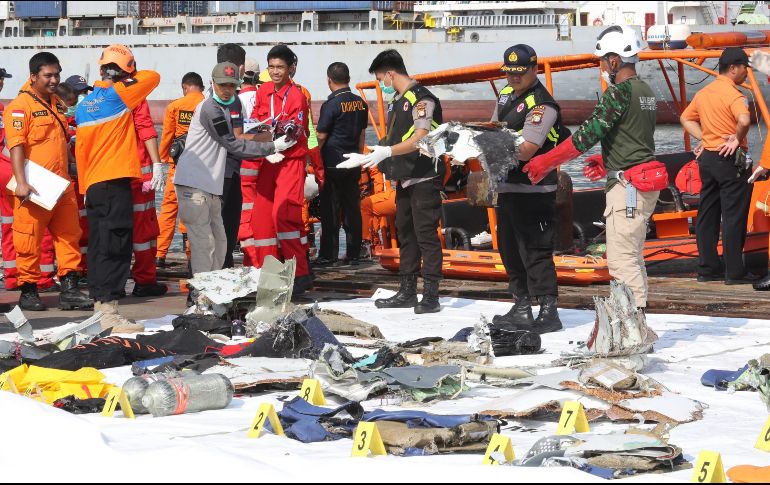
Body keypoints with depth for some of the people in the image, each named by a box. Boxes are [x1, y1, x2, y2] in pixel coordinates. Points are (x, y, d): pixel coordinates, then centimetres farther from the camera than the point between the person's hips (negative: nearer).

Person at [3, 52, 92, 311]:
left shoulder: (58, 104, 16)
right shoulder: (20, 106, -8)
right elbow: (16, 146, -15)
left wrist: (71, 174, 27)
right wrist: (21, 183, -23)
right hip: (34, 190, -7)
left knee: (69, 236, 5)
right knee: (29, 241, -1)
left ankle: (69, 290, 7)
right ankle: (28, 292, 7)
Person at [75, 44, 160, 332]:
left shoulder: (83, 106, 12)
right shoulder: (118, 95, -7)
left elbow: (80, 149, 16)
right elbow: (153, 77, -1)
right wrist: (128, 78, 15)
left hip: (92, 185, 7)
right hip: (116, 182, -7)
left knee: (99, 246, 12)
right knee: (116, 247, -9)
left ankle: (99, 304, 17)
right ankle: (108, 311, -14)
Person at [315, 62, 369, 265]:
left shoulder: (331, 105, -14)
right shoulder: (360, 103, 6)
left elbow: (321, 136, -11)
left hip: (332, 164, -6)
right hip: (353, 165, 6)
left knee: (330, 210, -2)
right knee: (353, 208, 10)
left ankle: (328, 254, -1)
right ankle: (354, 253, 13)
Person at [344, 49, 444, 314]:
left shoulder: (421, 99, -13)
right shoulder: (396, 102, 17)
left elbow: (420, 138, -24)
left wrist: (387, 151, -33)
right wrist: (365, 158, 23)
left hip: (424, 178, -10)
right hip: (404, 179, 10)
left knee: (426, 235, -9)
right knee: (405, 234, 12)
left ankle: (431, 295, -8)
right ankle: (407, 292, 19)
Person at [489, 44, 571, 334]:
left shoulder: (542, 104, -16)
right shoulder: (506, 95, 13)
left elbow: (526, 150, -23)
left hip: (534, 189, -10)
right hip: (507, 186, 10)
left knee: (535, 252, -9)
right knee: (509, 249, 16)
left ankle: (549, 312, -5)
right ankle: (522, 309, 25)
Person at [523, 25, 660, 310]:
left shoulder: (620, 91, -15)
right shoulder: (645, 91, 14)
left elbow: (588, 133, -18)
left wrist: (546, 162, -14)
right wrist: (606, 165, 17)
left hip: (627, 186, -10)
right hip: (645, 181, 10)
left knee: (621, 260, -9)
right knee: (633, 259, 16)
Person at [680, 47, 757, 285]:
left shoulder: (704, 93, 10)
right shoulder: (733, 95, -16)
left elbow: (686, 118, 21)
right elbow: (744, 120, -34)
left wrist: (704, 138, 10)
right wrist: (738, 139, -16)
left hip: (707, 158, 8)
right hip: (730, 159, -8)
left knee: (707, 215, 11)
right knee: (733, 217, -2)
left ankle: (708, 268, 16)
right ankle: (735, 272, 0)